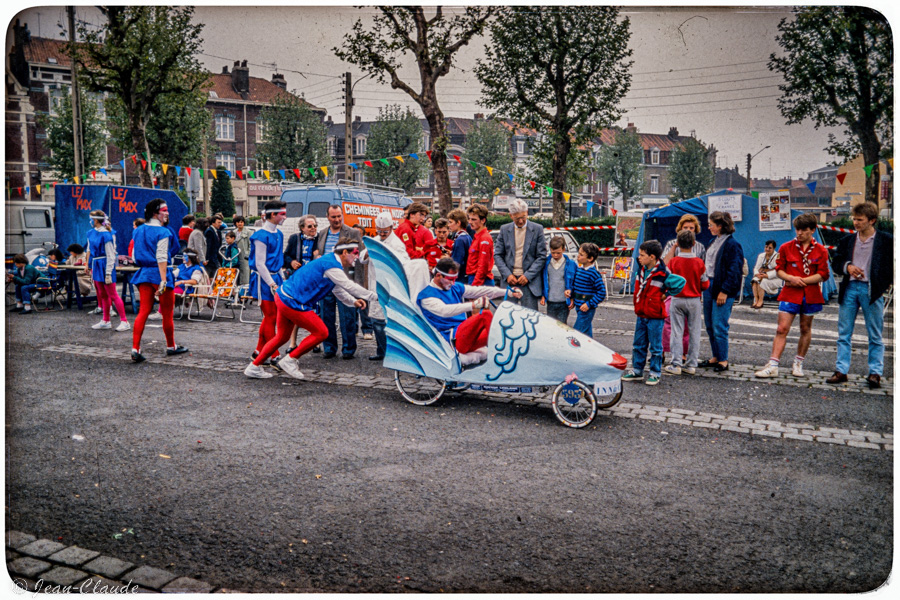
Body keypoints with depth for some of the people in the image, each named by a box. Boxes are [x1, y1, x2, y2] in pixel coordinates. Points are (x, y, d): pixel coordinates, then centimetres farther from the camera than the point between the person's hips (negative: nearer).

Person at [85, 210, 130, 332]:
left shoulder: (106, 235, -16)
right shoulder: (91, 233, 9)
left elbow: (110, 256, -16)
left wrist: (108, 273, -18)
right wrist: (89, 266, 16)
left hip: (104, 265, -8)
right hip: (96, 266, 8)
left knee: (113, 295, -6)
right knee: (102, 295, 14)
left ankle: (124, 322, -1)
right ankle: (105, 322, 23)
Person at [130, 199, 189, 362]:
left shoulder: (139, 231, 12)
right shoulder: (163, 232, -12)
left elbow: (135, 257, 15)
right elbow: (161, 258, -19)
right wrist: (163, 281, -22)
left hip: (144, 273, 7)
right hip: (159, 274, -7)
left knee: (143, 311, 5)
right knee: (167, 313, 8)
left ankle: (135, 349, -3)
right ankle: (171, 347, 22)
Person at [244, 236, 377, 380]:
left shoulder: (331, 261, 14)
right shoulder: (332, 266, -19)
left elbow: (338, 290, 22)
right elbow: (350, 286, -18)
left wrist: (354, 302, 11)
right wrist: (372, 296, -10)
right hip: (292, 302, -11)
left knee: (282, 337, 21)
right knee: (321, 332, -3)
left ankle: (254, 367, 27)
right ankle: (289, 360, 5)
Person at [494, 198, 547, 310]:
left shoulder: (537, 229, 1)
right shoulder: (504, 229, 7)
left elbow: (542, 256, 0)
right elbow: (497, 255, 7)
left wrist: (528, 276, -10)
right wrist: (507, 275, -6)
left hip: (529, 281, -2)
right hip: (509, 280, 2)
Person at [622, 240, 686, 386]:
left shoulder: (663, 275, -17)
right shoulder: (641, 271, 5)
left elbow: (681, 282, -16)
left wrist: (666, 294, -10)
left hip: (655, 316, -7)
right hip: (641, 315, 7)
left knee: (655, 346, 4)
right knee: (638, 345, 13)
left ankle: (655, 373, 15)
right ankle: (637, 371, 24)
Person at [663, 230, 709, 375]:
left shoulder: (673, 261, -9)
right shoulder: (699, 262, -7)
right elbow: (705, 284, -4)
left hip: (677, 300, -1)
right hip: (695, 300, 1)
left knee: (676, 332, 4)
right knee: (694, 332, 8)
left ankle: (676, 365, 3)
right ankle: (691, 365, 11)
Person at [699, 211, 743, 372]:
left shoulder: (732, 244, -11)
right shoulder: (713, 242, 15)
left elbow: (734, 270, -15)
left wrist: (724, 291, -18)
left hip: (723, 290, -9)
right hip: (709, 286, 9)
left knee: (719, 326, -6)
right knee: (709, 325, 11)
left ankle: (723, 360, 4)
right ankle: (715, 357, 22)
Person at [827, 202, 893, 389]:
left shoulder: (886, 240, 0)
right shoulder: (847, 240, 11)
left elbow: (891, 265, 2)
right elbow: (836, 262, 14)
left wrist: (883, 285, -6)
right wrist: (847, 267, -6)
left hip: (871, 290, -4)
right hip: (849, 289, 4)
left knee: (875, 336, 3)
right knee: (844, 333, 5)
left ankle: (875, 373, 10)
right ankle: (841, 371, 11)